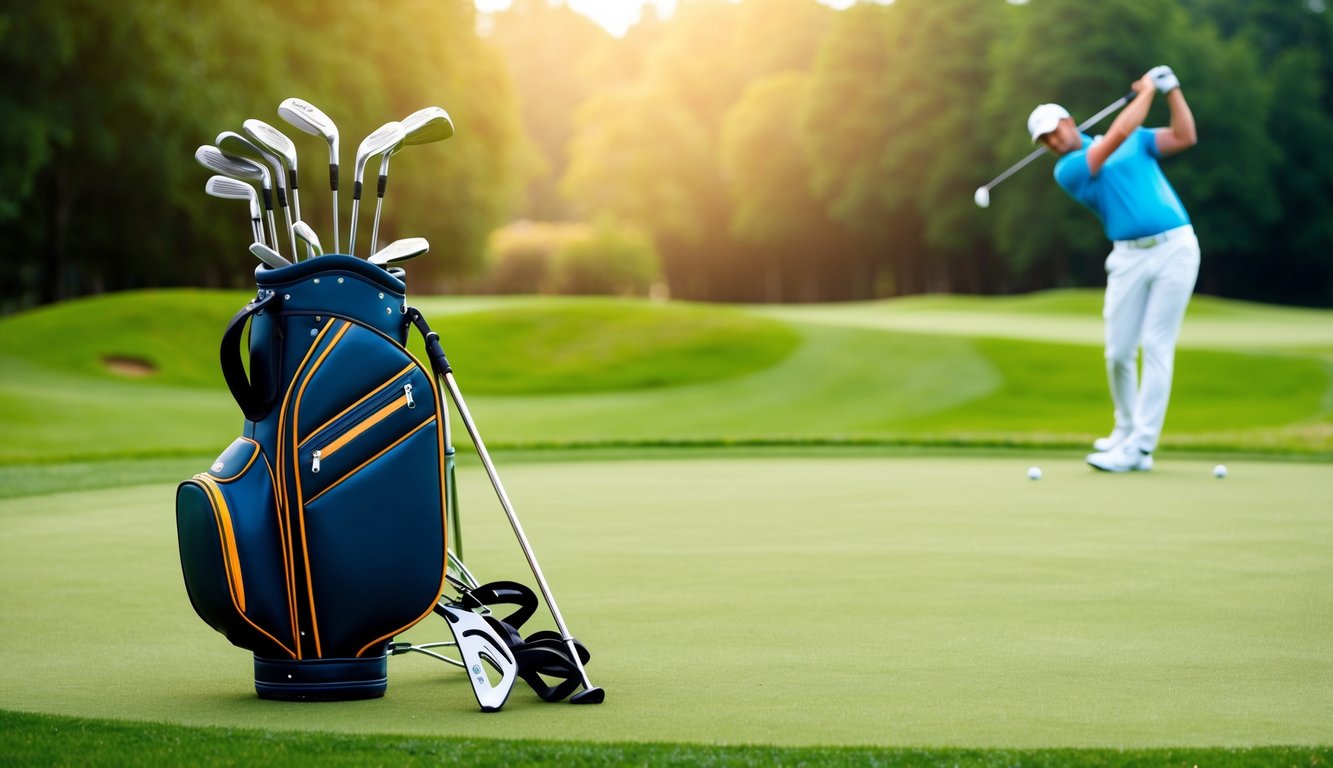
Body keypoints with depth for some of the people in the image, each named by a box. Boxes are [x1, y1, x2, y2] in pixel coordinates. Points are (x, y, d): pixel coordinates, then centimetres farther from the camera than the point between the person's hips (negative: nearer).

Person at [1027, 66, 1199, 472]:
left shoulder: (1137, 140, 13)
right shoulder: (1067, 171, 2)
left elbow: (1185, 137, 5)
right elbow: (1117, 135, -9)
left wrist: (1171, 89, 0)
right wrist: (1147, 90, 1)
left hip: (1175, 248, -1)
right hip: (1129, 257, 1)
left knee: (1156, 347, -7)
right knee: (1119, 352, -1)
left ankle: (1139, 447, -9)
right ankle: (1126, 429, 24)